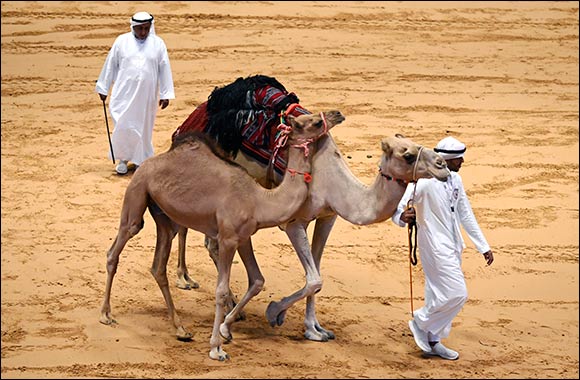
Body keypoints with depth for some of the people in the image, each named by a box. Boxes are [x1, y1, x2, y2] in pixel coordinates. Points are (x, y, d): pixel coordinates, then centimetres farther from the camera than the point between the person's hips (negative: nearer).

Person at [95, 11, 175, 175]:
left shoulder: (158, 44, 2)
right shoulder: (122, 41, 1)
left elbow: (165, 70, 4)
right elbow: (110, 65, 7)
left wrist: (165, 94, 1)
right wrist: (103, 88, 9)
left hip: (146, 96, 1)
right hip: (124, 94, -1)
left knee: (144, 128, 8)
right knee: (123, 126, -7)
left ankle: (142, 160, 23)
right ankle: (123, 159, 11)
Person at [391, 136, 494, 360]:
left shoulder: (455, 180, 8)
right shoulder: (425, 181, -19)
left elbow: (466, 215, 16)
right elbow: (396, 205, -21)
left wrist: (483, 247, 16)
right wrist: (401, 217, -46)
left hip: (452, 247, 8)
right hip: (436, 247, -8)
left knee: (439, 295, 14)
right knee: (457, 294, -11)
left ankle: (433, 341, 25)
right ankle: (421, 322, 8)